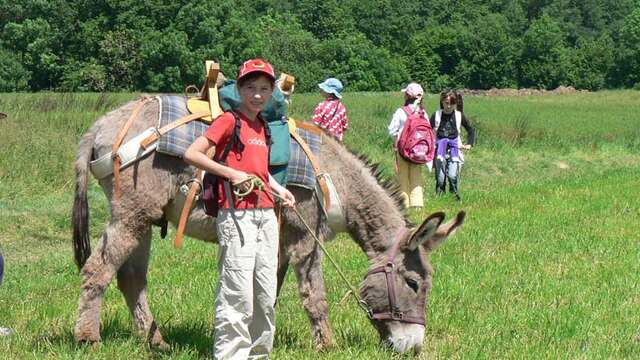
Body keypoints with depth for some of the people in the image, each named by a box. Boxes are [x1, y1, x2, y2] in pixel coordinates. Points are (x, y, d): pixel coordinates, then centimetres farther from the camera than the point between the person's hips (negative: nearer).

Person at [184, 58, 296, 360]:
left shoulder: (263, 126, 17)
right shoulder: (229, 121, -6)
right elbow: (191, 154, -14)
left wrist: (279, 190, 14)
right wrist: (232, 174, -17)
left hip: (266, 213, 8)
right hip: (237, 214, -8)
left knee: (266, 292, 11)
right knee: (237, 291, -8)